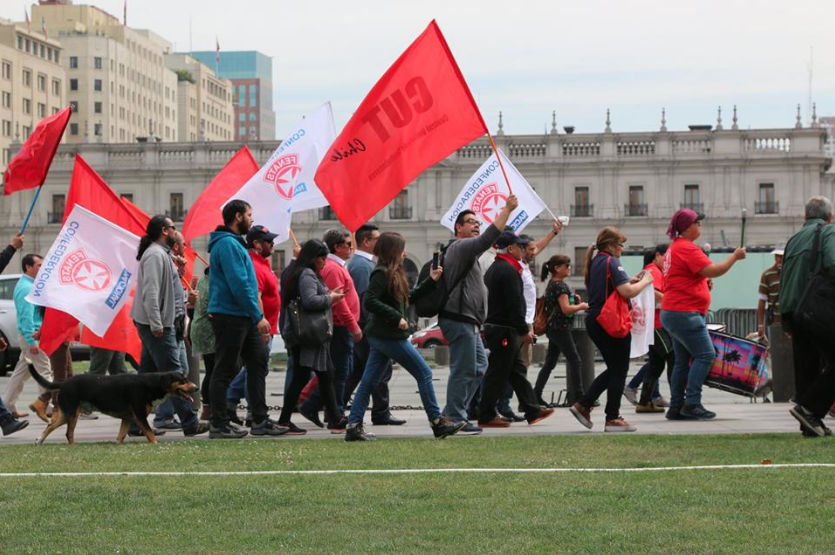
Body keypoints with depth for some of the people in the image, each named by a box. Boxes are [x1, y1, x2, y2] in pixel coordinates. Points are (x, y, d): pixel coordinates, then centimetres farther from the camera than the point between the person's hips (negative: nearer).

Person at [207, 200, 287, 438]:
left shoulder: (235, 243, 19)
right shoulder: (228, 245, -15)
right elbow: (239, 285, -22)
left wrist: (257, 317, 19)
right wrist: (258, 316, -19)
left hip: (243, 318, 10)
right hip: (229, 317, -10)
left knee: (258, 362, 9)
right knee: (225, 370, -4)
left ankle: (260, 421, 12)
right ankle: (219, 425, 2)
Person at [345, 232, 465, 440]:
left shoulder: (393, 274, 15)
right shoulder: (382, 273, -15)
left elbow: (408, 298, 21)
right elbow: (370, 302, -23)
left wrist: (431, 281, 18)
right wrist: (397, 317, -23)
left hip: (379, 336, 10)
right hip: (389, 336, -10)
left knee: (369, 382, 6)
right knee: (424, 373, -1)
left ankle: (353, 427, 5)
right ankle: (437, 422, 4)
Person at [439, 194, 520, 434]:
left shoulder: (465, 250, 26)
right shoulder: (460, 247, -9)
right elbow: (488, 238, -24)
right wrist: (507, 209, -25)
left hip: (467, 320, 11)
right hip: (460, 320, -11)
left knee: (479, 365, 14)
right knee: (464, 370, -9)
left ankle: (451, 414, 15)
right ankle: (455, 419, -5)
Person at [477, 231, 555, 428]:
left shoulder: (493, 269, 17)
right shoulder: (509, 270, -16)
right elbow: (515, 303, -21)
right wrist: (524, 330, -16)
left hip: (494, 326, 11)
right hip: (505, 330, -11)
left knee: (517, 371, 12)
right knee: (497, 374, -5)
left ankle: (533, 411, 16)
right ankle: (486, 416, -1)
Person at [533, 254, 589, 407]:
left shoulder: (552, 284, 14)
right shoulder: (559, 285, -16)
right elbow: (566, 309, -22)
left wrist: (575, 300, 9)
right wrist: (582, 306, -7)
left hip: (553, 328, 10)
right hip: (560, 328, -10)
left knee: (550, 362, 10)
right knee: (574, 360, -5)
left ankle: (536, 394, 10)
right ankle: (578, 395, -4)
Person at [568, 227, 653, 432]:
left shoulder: (595, 262, 14)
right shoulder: (611, 262, -14)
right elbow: (627, 292, -22)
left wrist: (631, 281, 15)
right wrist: (644, 281, -6)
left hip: (594, 321, 9)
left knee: (613, 368, 17)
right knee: (619, 371, 1)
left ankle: (583, 405, 11)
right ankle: (613, 419, 3)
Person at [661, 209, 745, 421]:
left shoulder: (675, 247, 19)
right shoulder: (687, 248, -14)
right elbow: (712, 270, -20)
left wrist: (704, 284, 17)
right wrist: (735, 256, -9)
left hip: (672, 313, 11)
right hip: (685, 313, -11)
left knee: (683, 360, 11)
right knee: (705, 355, -10)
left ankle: (676, 407, 10)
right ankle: (692, 403, -15)